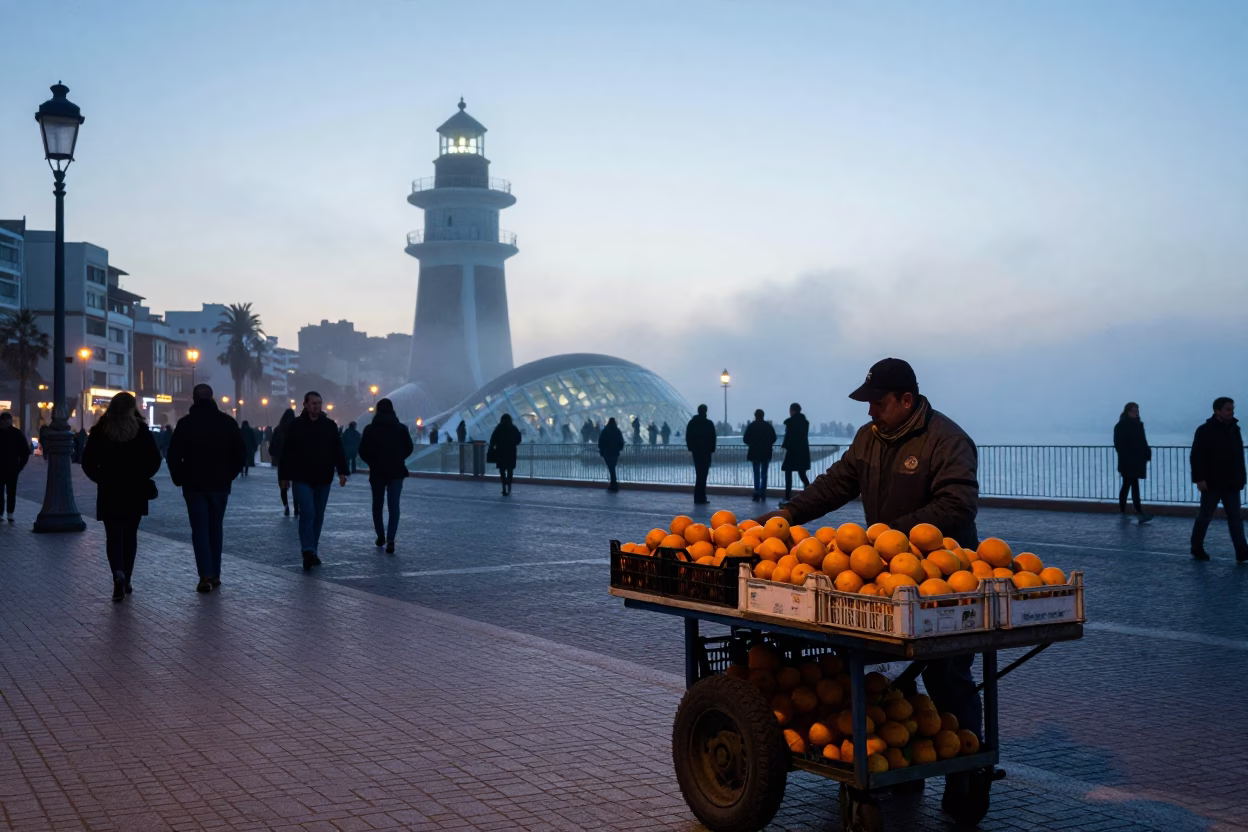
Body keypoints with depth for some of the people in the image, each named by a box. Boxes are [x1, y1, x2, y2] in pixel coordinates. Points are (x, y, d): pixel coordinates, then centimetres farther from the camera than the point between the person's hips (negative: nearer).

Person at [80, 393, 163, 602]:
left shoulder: (100, 430, -2)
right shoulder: (141, 430, -3)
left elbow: (88, 462, -3)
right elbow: (155, 459, -6)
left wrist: (101, 479, 10)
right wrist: (142, 477, 8)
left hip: (109, 491, -1)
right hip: (135, 491, 1)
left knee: (113, 535, 0)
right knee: (130, 535, 12)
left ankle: (118, 575, -22)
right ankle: (126, 580, 16)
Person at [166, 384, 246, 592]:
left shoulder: (185, 423, -5)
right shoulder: (227, 421, 1)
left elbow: (173, 456, -7)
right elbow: (241, 452, 1)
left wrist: (179, 479, 7)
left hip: (194, 484, -2)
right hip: (220, 484, 2)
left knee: (200, 530, -1)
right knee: (216, 528, 12)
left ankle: (205, 575, -11)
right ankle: (215, 574, 13)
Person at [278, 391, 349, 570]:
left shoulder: (330, 425, 5)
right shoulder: (296, 425, -1)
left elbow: (338, 450, 3)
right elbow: (286, 453, 0)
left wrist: (342, 472, -7)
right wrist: (283, 476, -2)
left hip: (323, 479, 3)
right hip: (302, 479, -3)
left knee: (318, 517, 9)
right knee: (307, 514, -13)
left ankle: (311, 552, 19)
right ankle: (308, 551, -15)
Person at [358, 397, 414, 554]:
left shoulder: (370, 429, -4)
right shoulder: (401, 428, 0)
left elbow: (363, 451, -5)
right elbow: (409, 448, 4)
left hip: (377, 471, 0)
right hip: (396, 471, 0)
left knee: (377, 505, 17)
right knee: (394, 506, -2)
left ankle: (381, 537, 23)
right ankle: (390, 540, -16)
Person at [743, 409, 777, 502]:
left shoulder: (751, 426, -6)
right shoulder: (768, 426, 1)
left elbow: (745, 439, -6)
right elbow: (774, 438, 4)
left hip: (755, 453, -2)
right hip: (766, 453, 2)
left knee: (756, 474, 4)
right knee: (764, 474, 8)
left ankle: (757, 495, -3)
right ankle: (763, 495, 4)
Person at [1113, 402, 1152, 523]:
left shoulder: (1139, 425, 12)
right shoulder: (1121, 426, -8)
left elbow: (1143, 442, 13)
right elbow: (1119, 445, -12)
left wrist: (1147, 453, 0)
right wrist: (1127, 457, -20)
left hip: (1138, 461, 7)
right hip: (1127, 462, -7)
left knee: (1127, 485, 13)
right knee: (1134, 486, -14)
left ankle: (1122, 511, 20)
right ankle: (1139, 513, -18)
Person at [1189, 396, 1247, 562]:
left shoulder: (1234, 430, 10)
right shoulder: (1205, 430, -9)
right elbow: (1197, 457, -14)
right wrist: (1199, 479, -20)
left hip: (1231, 484, 6)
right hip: (1212, 483, -6)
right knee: (1204, 517, 5)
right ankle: (1197, 548, 17)